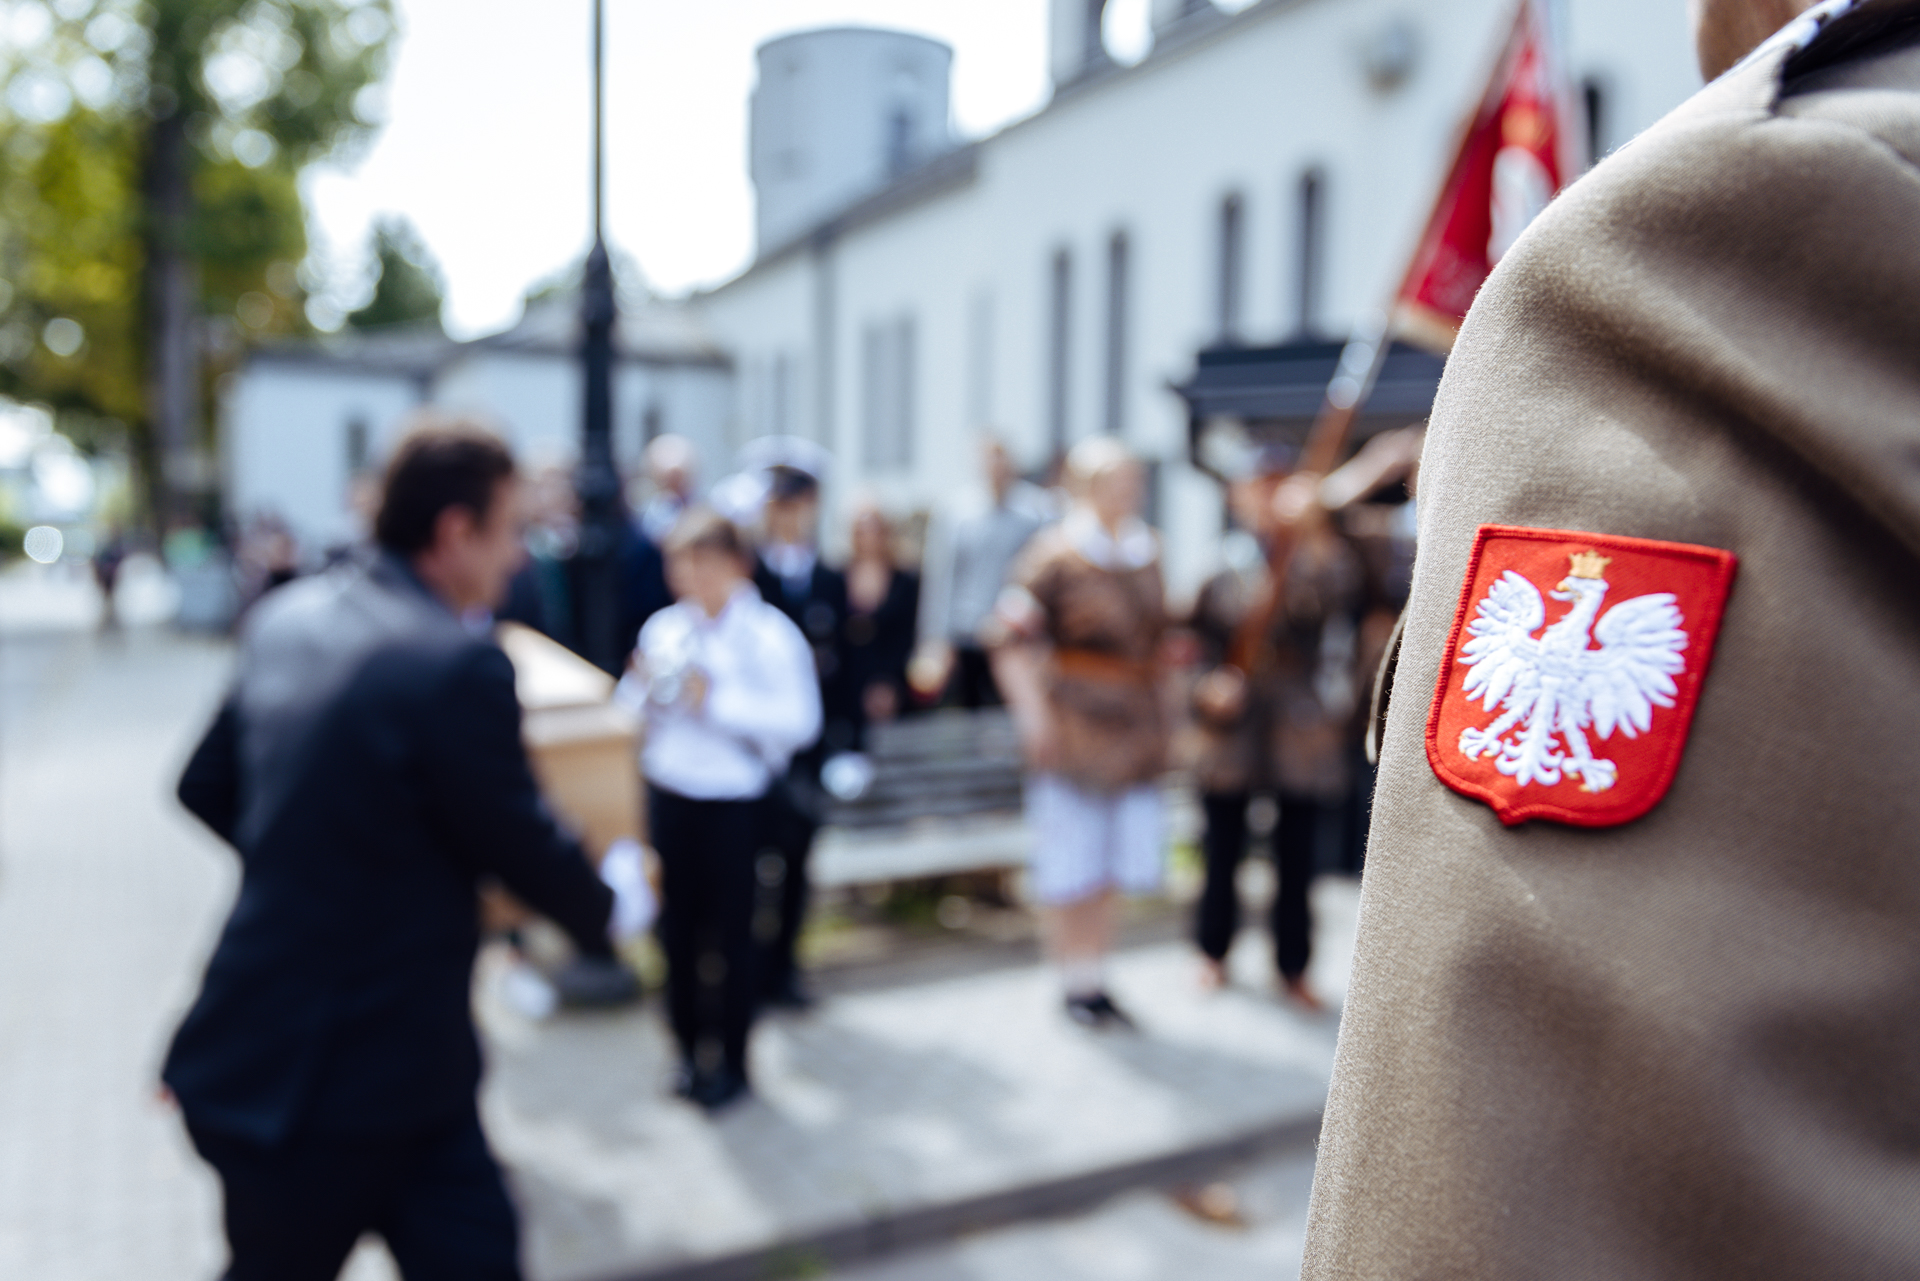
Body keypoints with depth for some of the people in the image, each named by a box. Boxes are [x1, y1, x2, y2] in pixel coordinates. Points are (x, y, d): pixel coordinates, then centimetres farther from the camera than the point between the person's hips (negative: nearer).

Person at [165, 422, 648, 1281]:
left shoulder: (284, 618, 2)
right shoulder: (459, 664, -24)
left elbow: (207, 785, 12)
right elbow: (525, 846, -15)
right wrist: (606, 904, 6)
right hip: (356, 1079, -8)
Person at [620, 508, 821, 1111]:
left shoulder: (770, 634, -10)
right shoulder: (663, 627, 4)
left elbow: (800, 721, -18)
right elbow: (632, 707, 13)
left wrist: (718, 701, -22)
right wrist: (644, 686, -9)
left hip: (732, 800, -4)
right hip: (668, 791, 5)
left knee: (732, 930, 6)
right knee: (678, 925, 13)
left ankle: (732, 1060, 21)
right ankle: (690, 1047, 31)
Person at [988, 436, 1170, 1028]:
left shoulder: (1148, 551, 9)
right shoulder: (1055, 553, -11)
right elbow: (1011, 636, -12)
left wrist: (1157, 709, 16)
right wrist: (1034, 712, -16)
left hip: (1136, 728, 6)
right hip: (1074, 728, -6)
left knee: (1116, 863, 11)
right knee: (1069, 864, 3)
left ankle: (1094, 978, 26)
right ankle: (1074, 984, 19)